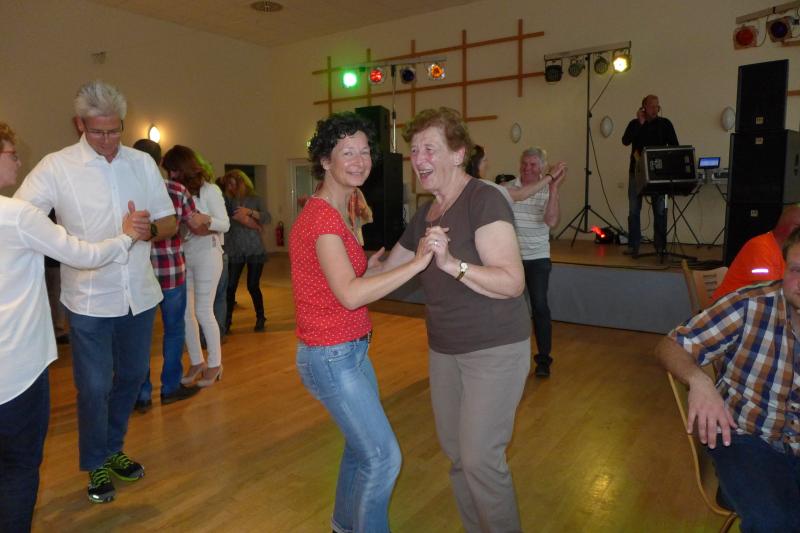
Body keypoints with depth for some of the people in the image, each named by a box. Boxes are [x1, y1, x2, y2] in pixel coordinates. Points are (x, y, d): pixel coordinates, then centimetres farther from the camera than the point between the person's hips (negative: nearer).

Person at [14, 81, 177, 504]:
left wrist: (150, 229, -15)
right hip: (90, 300, -4)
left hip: (140, 295, 4)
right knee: (94, 388, 6)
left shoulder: (142, 163, 5)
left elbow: (169, 222, 8)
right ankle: (95, 465, 31)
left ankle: (112, 449, 40)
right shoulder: (56, 167, -7)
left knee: (132, 377, 17)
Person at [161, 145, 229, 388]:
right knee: (184, 311, 7)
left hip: (206, 255, -5)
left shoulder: (209, 190, -7)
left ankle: (215, 364, 15)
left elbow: (225, 224, -10)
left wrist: (203, 220, -26)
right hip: (182, 256, 5)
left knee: (203, 311, -1)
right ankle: (197, 362, 21)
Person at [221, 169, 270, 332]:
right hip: (234, 251, 0)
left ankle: (260, 319, 20)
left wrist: (250, 212, -17)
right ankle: (227, 321, 11)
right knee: (230, 286, -4)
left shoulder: (254, 199, 7)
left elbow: (268, 218, -6)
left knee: (253, 286, 2)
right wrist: (242, 219, -13)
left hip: (255, 250, 0)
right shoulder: (227, 200, 5)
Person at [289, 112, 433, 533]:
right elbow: (350, 295, -31)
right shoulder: (322, 216, -20)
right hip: (331, 357, -10)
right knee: (384, 457, -2)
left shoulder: (336, 211, 10)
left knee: (362, 446, 23)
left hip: (352, 350, 10)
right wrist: (417, 262, -32)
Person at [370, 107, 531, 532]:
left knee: (480, 458, -4)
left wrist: (451, 263, -36)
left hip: (494, 349, -8)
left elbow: (512, 282, -26)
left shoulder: (484, 200, -18)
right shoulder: (424, 215, 6)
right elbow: (384, 272, 16)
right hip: (443, 350, 8)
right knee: (455, 452, 18)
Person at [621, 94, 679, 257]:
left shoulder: (665, 124, 8)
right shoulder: (634, 124, 8)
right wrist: (640, 123, -12)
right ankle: (633, 246, 5)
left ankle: (661, 246, 8)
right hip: (637, 172, 0)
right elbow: (625, 141, -9)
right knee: (634, 210, 0)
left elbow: (674, 146, 4)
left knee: (660, 210, 1)